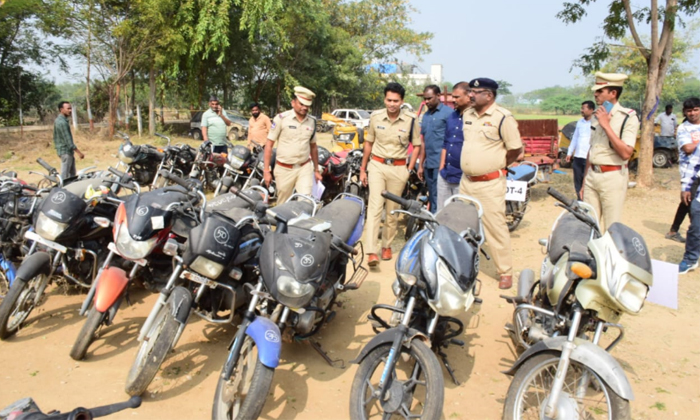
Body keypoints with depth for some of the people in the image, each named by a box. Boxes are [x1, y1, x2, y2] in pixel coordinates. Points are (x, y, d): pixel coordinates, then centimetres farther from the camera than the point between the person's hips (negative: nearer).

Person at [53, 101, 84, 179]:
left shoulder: (58, 120, 14)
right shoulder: (62, 122, -18)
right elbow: (68, 140, -23)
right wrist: (79, 152, -22)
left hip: (68, 151, 10)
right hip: (65, 151, -10)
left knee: (72, 174, 14)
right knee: (65, 176, -7)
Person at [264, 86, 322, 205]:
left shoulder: (312, 122, 6)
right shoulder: (281, 118, -7)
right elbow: (269, 144, -4)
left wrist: (316, 170, 19)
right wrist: (266, 170, -8)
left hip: (305, 168, 3)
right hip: (284, 169, -2)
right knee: (283, 205, 9)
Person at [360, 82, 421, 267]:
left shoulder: (411, 120, -5)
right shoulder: (375, 117, -1)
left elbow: (416, 146, 5)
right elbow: (369, 143, 9)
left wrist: (409, 170, -3)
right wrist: (363, 169, 9)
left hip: (398, 168, 0)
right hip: (377, 165, 0)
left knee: (392, 210, 9)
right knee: (374, 206, -11)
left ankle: (387, 245, 27)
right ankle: (371, 251, -15)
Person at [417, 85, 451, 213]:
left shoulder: (447, 112, -5)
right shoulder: (426, 115, 18)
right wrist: (421, 165, 18)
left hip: (442, 164, -8)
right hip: (429, 164, 8)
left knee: (439, 201, -9)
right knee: (432, 199, 13)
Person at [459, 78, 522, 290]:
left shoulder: (503, 117, -13)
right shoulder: (467, 114, 9)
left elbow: (516, 149, -8)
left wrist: (496, 164, 1)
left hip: (490, 184, -7)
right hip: (466, 181, 7)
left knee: (496, 229, -2)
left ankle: (505, 272, 11)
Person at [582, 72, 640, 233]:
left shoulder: (628, 117, -9)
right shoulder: (598, 115, 13)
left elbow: (625, 153, -20)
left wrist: (606, 125, -20)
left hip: (612, 177, -7)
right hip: (592, 175, 7)